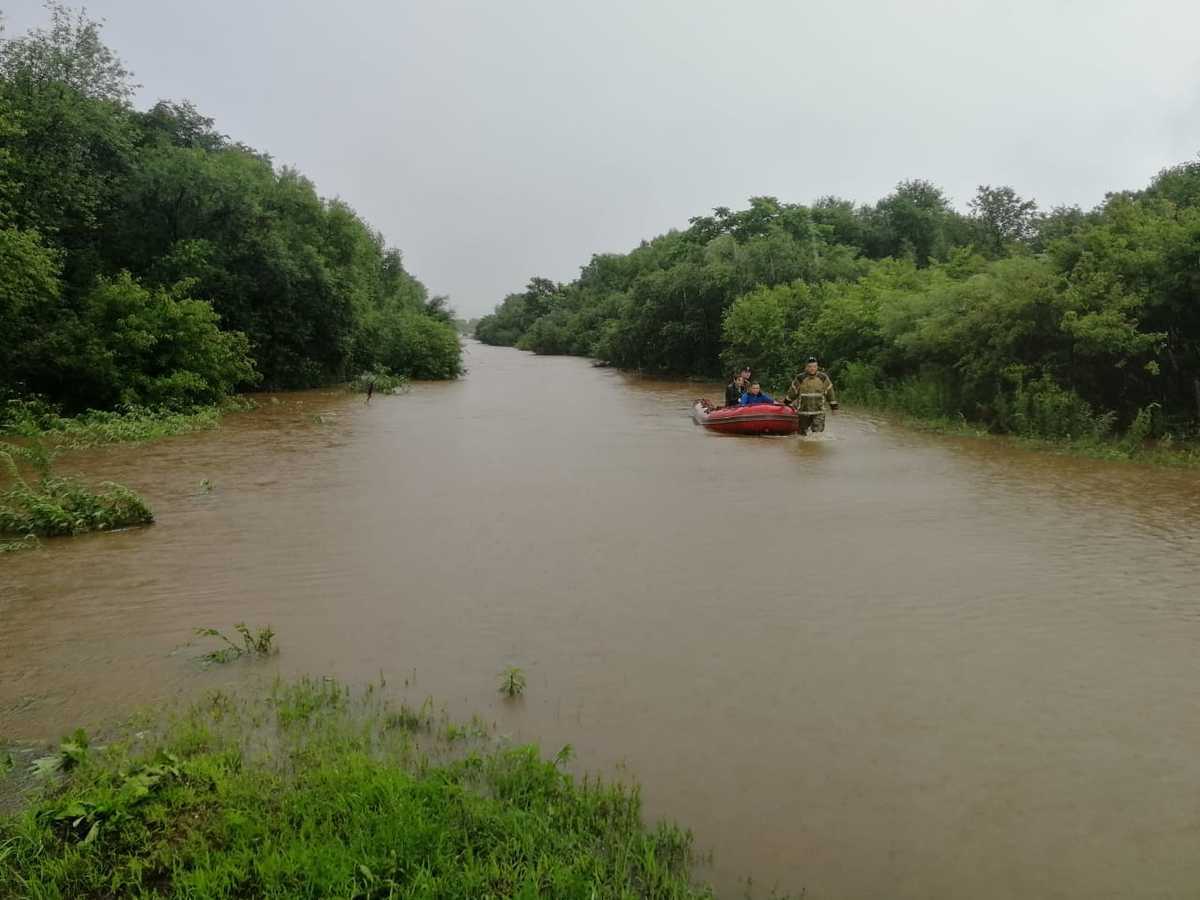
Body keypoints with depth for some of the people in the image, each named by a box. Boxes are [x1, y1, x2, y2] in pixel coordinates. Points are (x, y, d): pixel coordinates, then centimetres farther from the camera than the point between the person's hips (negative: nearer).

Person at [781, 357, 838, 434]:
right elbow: (792, 391, 9)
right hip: (803, 412, 1)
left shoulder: (823, 378, -1)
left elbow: (830, 392, 8)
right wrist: (787, 403, 19)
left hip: (819, 412, -1)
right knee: (802, 433, 12)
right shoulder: (800, 378, -4)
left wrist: (834, 407, 11)